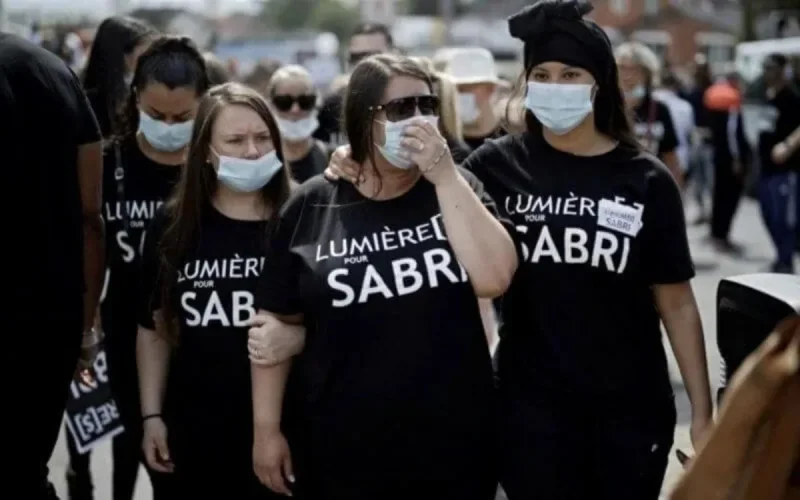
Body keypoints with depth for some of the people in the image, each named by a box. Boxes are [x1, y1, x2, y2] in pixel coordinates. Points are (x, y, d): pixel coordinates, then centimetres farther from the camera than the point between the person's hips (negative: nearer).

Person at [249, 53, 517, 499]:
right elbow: (278, 321, 3)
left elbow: (494, 279, -13)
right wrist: (267, 428, 1)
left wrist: (445, 176, -16)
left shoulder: (456, 187, 2)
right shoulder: (312, 207, -1)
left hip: (453, 442, 1)